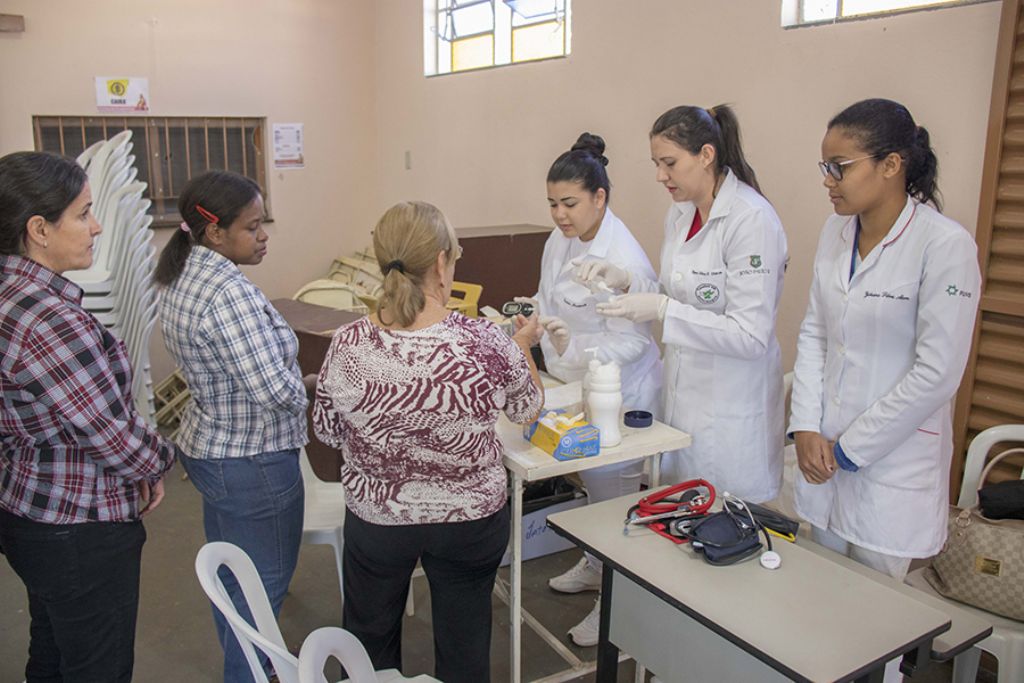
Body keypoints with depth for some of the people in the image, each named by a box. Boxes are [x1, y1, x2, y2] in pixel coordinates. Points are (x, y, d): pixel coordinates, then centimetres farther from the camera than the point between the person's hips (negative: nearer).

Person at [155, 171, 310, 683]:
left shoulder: (182, 277, 3)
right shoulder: (229, 293, -28)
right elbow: (275, 390, -31)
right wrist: (309, 395, -10)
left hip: (206, 446, 10)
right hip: (252, 464, -10)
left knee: (229, 571, 26)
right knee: (264, 583, 9)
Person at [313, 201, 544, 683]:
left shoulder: (348, 347, -21)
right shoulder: (488, 345, -25)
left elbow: (327, 433, -4)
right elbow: (529, 412, -4)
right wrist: (523, 345, 12)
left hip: (375, 517, 1)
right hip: (472, 519, -1)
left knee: (370, 643, 27)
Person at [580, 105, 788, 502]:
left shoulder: (752, 220, -18)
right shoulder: (680, 214, 6)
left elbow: (751, 335, -22)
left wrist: (662, 310, -27)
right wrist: (626, 283, -2)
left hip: (731, 406, -7)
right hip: (682, 391, 7)